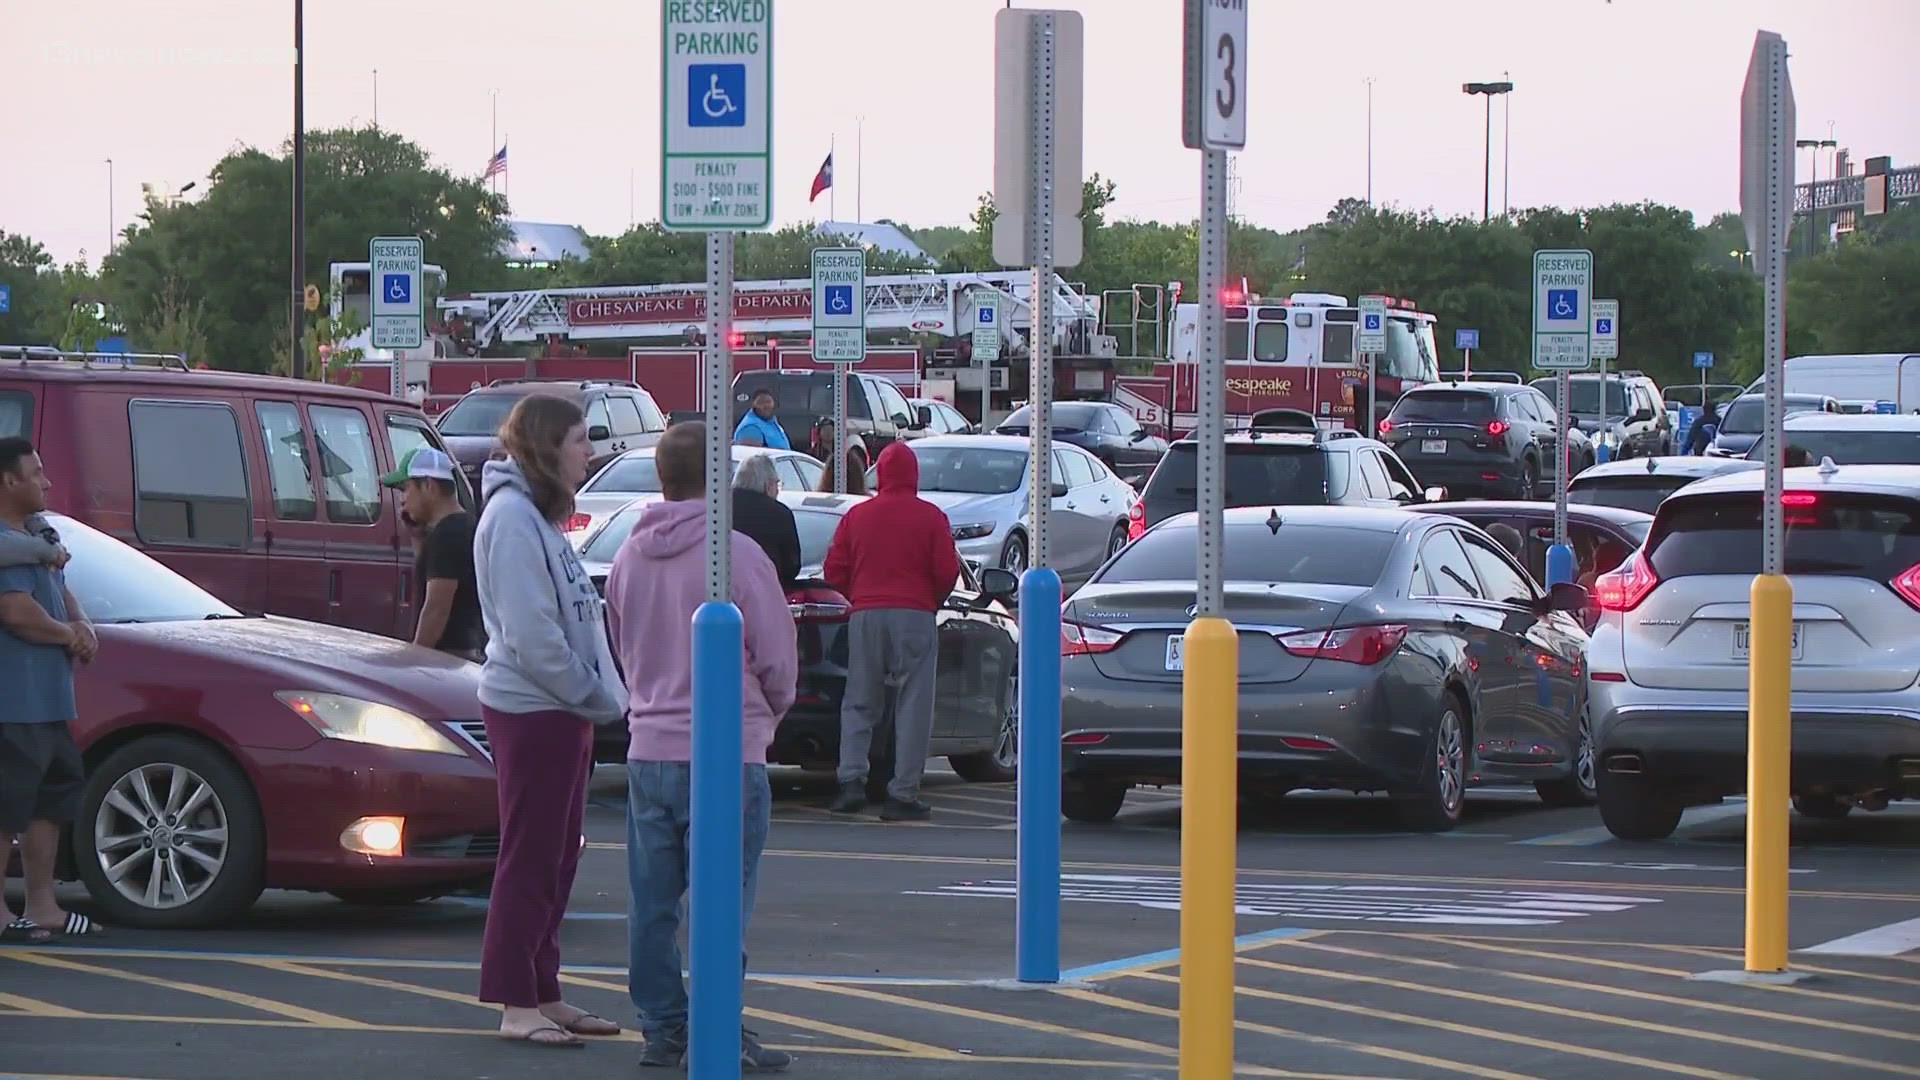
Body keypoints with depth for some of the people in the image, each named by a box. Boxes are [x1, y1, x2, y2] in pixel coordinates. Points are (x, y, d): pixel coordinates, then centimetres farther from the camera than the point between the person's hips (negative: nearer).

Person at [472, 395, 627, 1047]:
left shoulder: (539, 515, 17)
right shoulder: (513, 516, -15)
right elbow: (530, 633, -21)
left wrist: (595, 697, 5)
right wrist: (596, 698, -15)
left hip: (560, 708, 10)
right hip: (531, 708, -10)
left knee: (554, 858, 13)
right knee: (529, 857, -6)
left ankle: (543, 993, 18)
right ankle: (518, 1005, -2)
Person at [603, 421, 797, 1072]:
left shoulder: (629, 557, 7)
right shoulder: (737, 555, -12)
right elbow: (778, 657, -6)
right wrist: (770, 710, 14)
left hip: (649, 751, 6)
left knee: (652, 902, 9)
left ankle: (661, 1029, 13)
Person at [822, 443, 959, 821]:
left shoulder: (857, 516, 7)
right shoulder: (930, 518, -1)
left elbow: (835, 570, 6)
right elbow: (947, 571, -4)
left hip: (865, 617, 3)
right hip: (914, 616, -3)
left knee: (859, 703, 10)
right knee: (913, 705, 1)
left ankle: (851, 780, -6)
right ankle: (903, 793, -4)